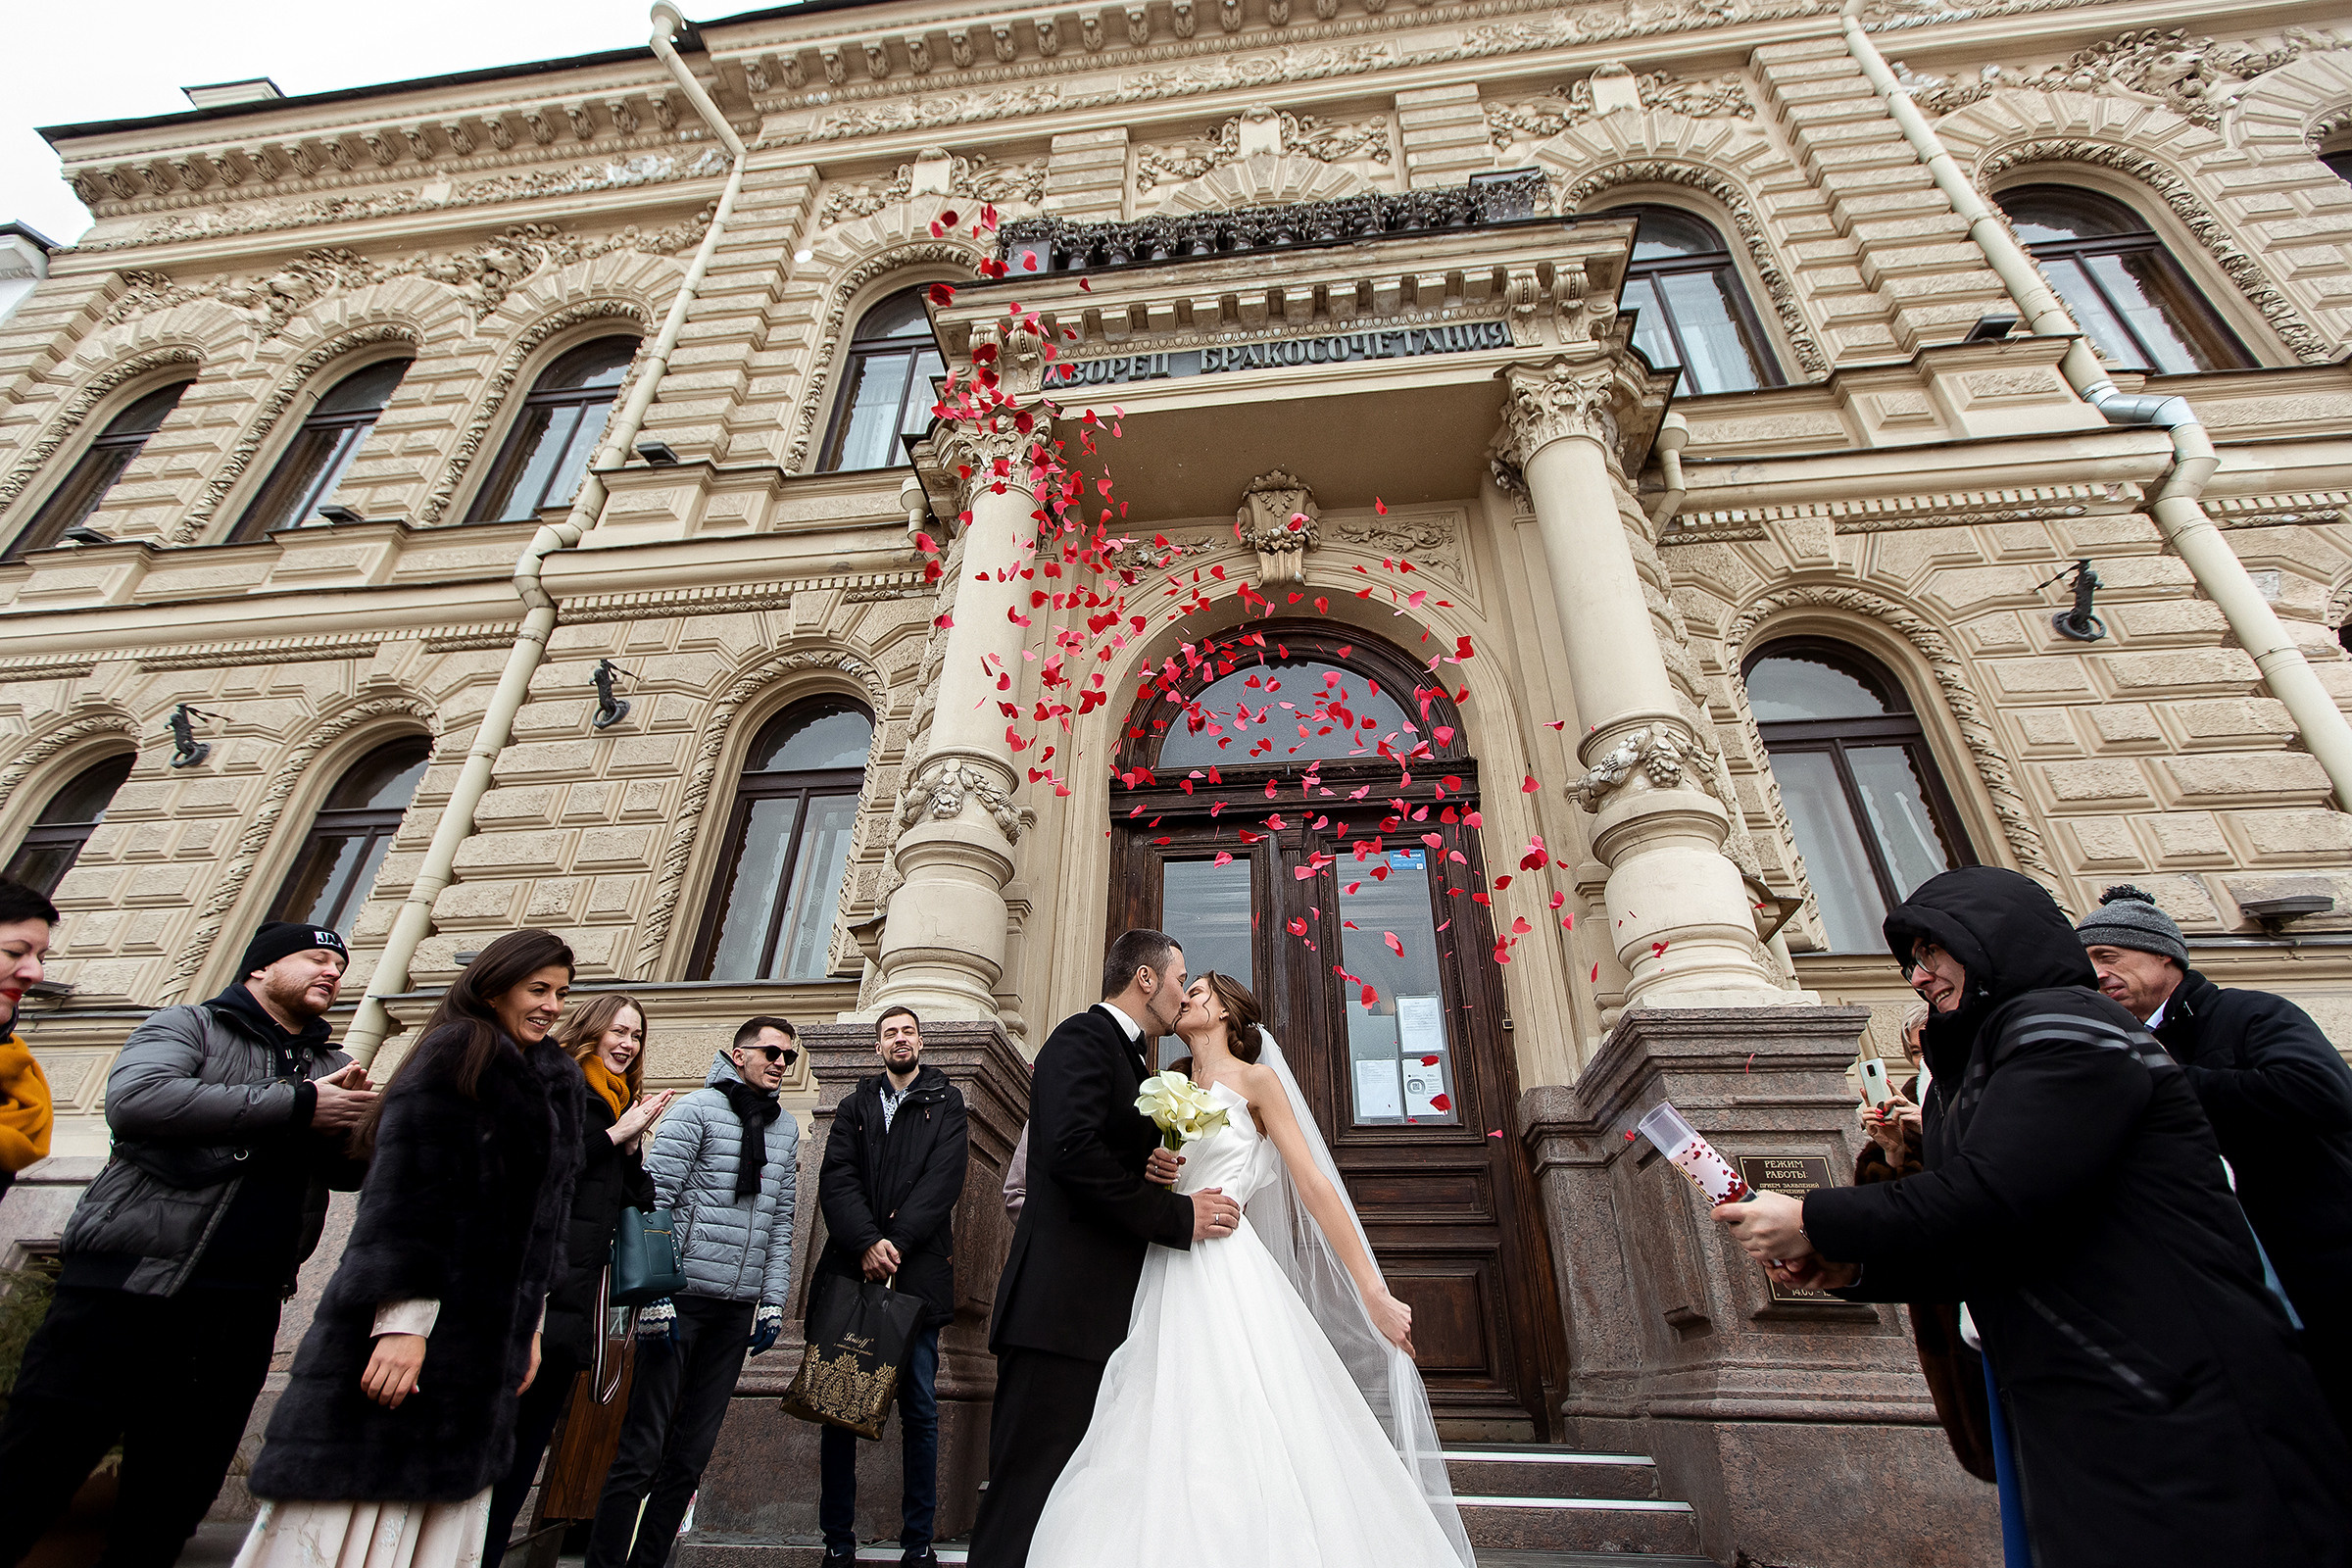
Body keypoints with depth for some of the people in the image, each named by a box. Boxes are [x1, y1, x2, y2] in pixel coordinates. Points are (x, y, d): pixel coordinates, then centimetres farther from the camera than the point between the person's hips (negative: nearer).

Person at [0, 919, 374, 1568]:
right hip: (124, 1294, -4)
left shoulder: (331, 1069, 17)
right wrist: (298, 1106, -18)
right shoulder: (185, 1026, 4)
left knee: (167, 1510, 12)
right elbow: (135, 1100, -17)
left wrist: (351, 1122, -16)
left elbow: (355, 1169, 7)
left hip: (241, 1313, 5)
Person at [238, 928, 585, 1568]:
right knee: (353, 1517, -1)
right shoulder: (456, 1055, -9)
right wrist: (406, 1318, -22)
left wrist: (530, 1323, 15)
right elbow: (410, 1191, -18)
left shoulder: (553, 1086, 14)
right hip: (414, 1326, -8)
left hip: (483, 1341, 8)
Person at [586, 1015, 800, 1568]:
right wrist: (655, 1293, -14)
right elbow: (654, 1200, -9)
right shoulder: (698, 1109, -4)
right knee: (643, 1446, 0)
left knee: (692, 1453, 10)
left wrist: (773, 1301, 8)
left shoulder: (785, 1128, 12)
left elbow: (781, 1221, 14)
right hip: (682, 1297, -5)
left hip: (737, 1308, 5)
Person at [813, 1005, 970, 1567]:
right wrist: (866, 1242, -15)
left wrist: (894, 1243, -14)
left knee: (920, 1410, 1)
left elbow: (944, 1179, -4)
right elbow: (836, 1179, 1)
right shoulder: (855, 1105, 14)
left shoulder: (945, 1102, 8)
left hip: (917, 1273, -2)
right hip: (850, 1268, 2)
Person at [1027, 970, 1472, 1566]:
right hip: (1169, 1283, 6)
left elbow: (1314, 1184, -5)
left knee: (1239, 1451, -11)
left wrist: (1374, 1293, -11)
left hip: (1228, 1275, -6)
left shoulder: (1257, 1081, 1)